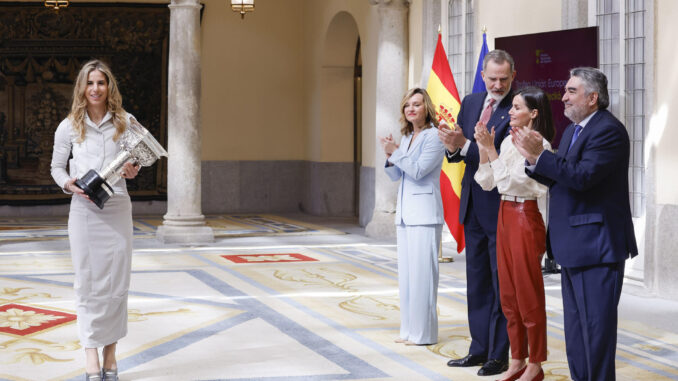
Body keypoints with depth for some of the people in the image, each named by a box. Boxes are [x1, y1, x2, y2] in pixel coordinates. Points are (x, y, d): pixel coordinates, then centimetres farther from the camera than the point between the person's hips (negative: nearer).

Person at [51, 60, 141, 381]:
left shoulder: (125, 122, 4)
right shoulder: (69, 127, 3)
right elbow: (56, 166, 12)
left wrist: (133, 171, -7)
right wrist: (68, 183, -8)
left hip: (117, 208, 1)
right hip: (83, 209, -1)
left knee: (116, 281, 2)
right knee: (87, 280, 0)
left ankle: (110, 350, 13)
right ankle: (91, 351, 4)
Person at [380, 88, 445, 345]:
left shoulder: (434, 137, -9)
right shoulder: (407, 138, 16)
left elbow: (418, 170, -17)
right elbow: (395, 175, 17)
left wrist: (395, 152, -12)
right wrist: (390, 156, 0)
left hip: (424, 214, -9)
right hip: (405, 213, 9)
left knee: (422, 273, -7)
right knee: (406, 273, 10)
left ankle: (424, 333, -2)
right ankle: (409, 330, 17)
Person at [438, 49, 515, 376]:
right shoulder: (470, 102, 9)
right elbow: (459, 154, 11)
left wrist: (464, 143, -27)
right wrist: (452, 147, -12)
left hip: (500, 208, -7)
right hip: (473, 206, 7)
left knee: (502, 284, 1)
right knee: (476, 282, 15)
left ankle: (499, 355, 9)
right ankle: (479, 349, 25)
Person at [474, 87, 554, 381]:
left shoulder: (538, 145, -14)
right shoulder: (508, 141, 10)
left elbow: (508, 180, -18)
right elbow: (487, 182, 10)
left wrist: (490, 149, -15)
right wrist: (482, 148, -1)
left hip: (526, 218, -8)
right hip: (504, 216, 8)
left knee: (528, 293, 0)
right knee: (508, 293, 12)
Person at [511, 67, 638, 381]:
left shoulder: (608, 130, -16)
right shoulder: (572, 130, 15)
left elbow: (582, 176, -27)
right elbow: (559, 180, 14)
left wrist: (540, 155, -23)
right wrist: (533, 159, -1)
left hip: (597, 245, -10)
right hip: (574, 246, 10)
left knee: (595, 323, -5)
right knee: (576, 323, 17)